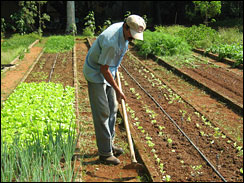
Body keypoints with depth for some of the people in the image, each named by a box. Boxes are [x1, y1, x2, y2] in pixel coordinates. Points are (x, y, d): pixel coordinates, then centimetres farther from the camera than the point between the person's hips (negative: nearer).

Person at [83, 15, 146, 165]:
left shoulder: (124, 29, -6)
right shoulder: (111, 42, -34)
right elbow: (103, 69, -26)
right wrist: (118, 91, -20)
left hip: (107, 72, 9)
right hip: (96, 73, -9)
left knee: (112, 107, 13)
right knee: (102, 112, -8)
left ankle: (109, 143, 26)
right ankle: (105, 153, 0)